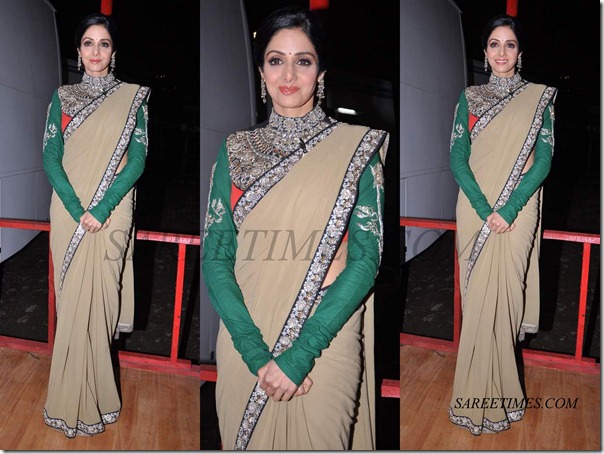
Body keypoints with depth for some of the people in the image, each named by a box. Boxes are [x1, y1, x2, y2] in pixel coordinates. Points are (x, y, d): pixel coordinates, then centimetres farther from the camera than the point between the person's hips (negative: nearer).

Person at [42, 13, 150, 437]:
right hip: (69, 210, 2)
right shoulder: (62, 97, 8)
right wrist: (78, 210, -13)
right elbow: (51, 158, 1)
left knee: (99, 298, 1)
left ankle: (86, 397, 17)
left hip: (111, 212, -1)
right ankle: (78, 400, 17)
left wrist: (101, 209, -15)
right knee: (72, 298, 4)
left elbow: (137, 160, -5)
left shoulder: (131, 98, 2)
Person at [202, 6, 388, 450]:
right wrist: (256, 352, -13)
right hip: (245, 342, 3)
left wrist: (300, 354, -16)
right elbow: (216, 257, -1)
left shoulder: (355, 148, -3)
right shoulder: (236, 151, 4)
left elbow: (365, 259, -9)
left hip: (325, 341, -2)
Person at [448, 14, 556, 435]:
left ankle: (496, 390, 17)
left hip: (517, 211, -1)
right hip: (475, 208, 1)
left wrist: (508, 209, -15)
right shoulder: (469, 97, 7)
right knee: (477, 295, 3)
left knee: (505, 292, 0)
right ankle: (482, 393, 16)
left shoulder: (539, 98, 4)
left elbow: (543, 160, -3)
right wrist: (484, 210, -13)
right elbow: (457, 158, -1)